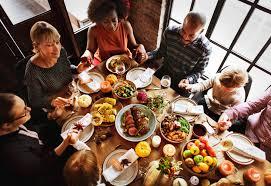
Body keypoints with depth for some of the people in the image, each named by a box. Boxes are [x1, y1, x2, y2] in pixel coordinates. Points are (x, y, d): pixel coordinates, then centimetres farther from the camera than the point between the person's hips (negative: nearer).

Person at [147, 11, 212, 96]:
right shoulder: (170, 32, -21)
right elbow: (161, 51, -2)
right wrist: (147, 55, -19)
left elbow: (198, 71, -10)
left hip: (182, 83, -2)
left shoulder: (205, 49, -26)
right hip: (163, 73, 3)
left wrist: (188, 80, -29)